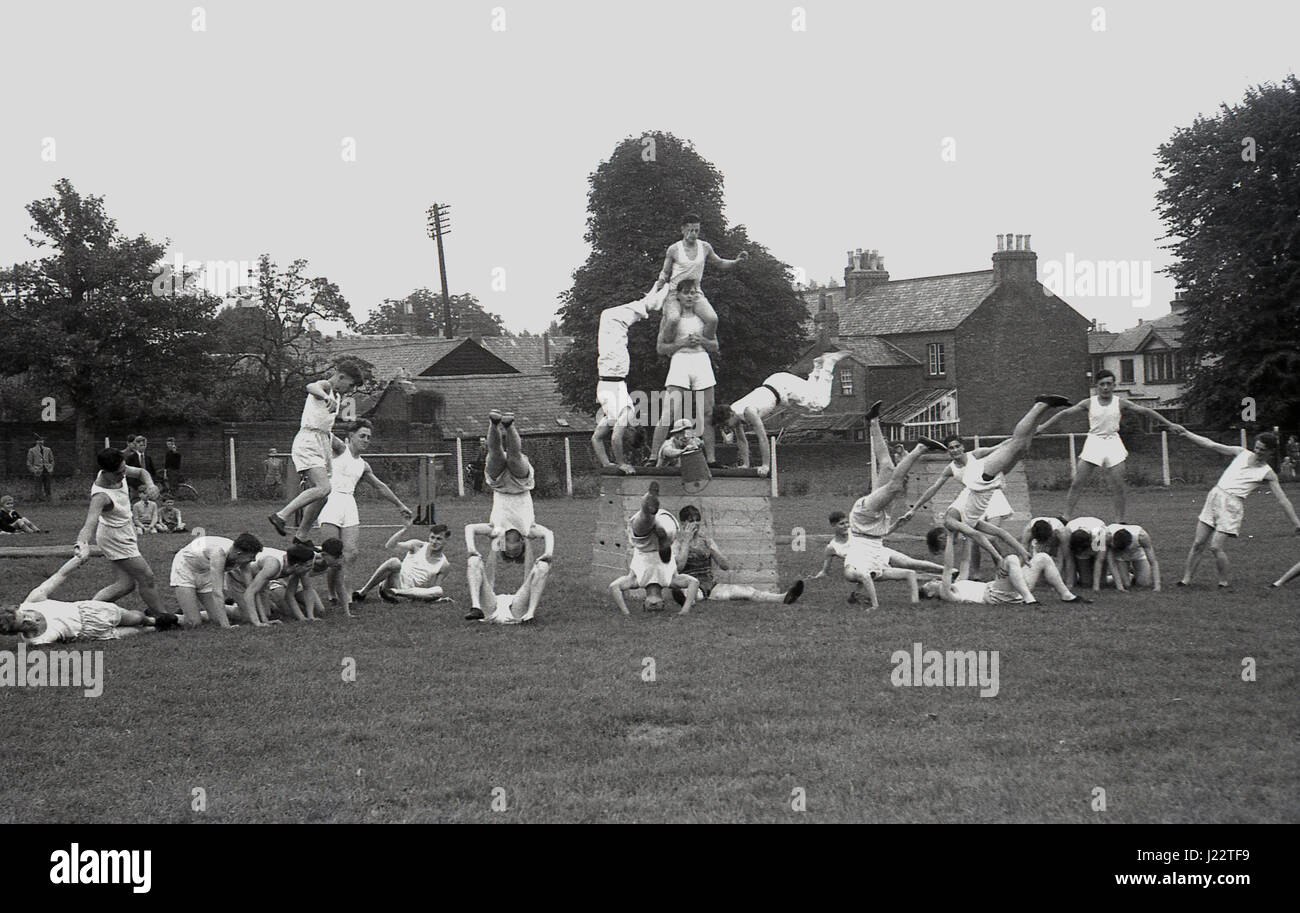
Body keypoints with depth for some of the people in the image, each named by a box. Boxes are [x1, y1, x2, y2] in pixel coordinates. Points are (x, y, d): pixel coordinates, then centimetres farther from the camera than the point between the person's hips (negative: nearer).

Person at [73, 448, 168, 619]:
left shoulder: (119, 471, -13)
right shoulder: (101, 496, -36)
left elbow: (141, 472, 8)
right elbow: (90, 522, -50)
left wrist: (150, 485, -14)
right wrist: (83, 544, -69)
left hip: (125, 532, 9)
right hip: (115, 538, -9)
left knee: (126, 584, 14)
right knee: (147, 579, 0)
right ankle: (161, 617, 16)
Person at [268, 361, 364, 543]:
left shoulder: (337, 396, 21)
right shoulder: (324, 385, -8)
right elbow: (311, 387, -37)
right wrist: (327, 398, -55)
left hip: (323, 443, 10)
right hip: (308, 441, -10)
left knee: (322, 495, 6)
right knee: (323, 488, -24)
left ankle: (302, 536, 13)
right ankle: (281, 516, -22)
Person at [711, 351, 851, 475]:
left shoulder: (748, 412, -39)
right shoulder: (732, 414, -15)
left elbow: (762, 437, -38)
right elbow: (741, 441, -2)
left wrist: (765, 465, -36)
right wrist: (745, 464, -2)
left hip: (784, 386, -7)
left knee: (820, 403, 3)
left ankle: (829, 363, 15)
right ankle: (819, 366, 42)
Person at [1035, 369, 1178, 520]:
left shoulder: (1120, 403, 3)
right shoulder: (1089, 403, 3)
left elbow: (1145, 411, 6)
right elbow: (1065, 413, 7)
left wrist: (1169, 424, 6)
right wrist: (1043, 427, 6)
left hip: (1113, 443, 0)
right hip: (1094, 442, 0)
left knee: (1118, 487, -3)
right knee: (1077, 484, -6)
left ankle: (1119, 521, 7)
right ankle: (1067, 517, -2)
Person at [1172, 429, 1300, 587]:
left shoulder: (1267, 474, 0)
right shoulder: (1241, 453, 10)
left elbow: (1283, 500, -2)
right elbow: (1211, 445, 10)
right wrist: (1186, 434, 6)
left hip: (1232, 504, -4)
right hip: (1215, 496, 4)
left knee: (1216, 547, -13)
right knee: (1198, 543, 4)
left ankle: (1224, 583, 3)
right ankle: (1186, 579, 14)